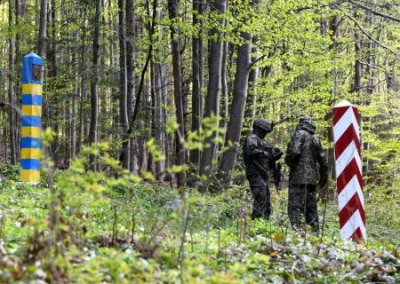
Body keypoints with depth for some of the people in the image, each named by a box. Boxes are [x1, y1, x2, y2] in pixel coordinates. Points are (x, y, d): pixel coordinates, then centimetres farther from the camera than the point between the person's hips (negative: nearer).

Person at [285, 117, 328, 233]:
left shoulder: (300, 134, -2)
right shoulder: (316, 140, 18)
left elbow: (294, 152, -16)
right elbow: (323, 160, 18)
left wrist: (288, 161, 4)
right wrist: (324, 177, 27)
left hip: (299, 176, -7)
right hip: (312, 179, 7)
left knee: (295, 206, -11)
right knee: (311, 208, 11)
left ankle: (297, 230, -22)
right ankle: (315, 231, 8)